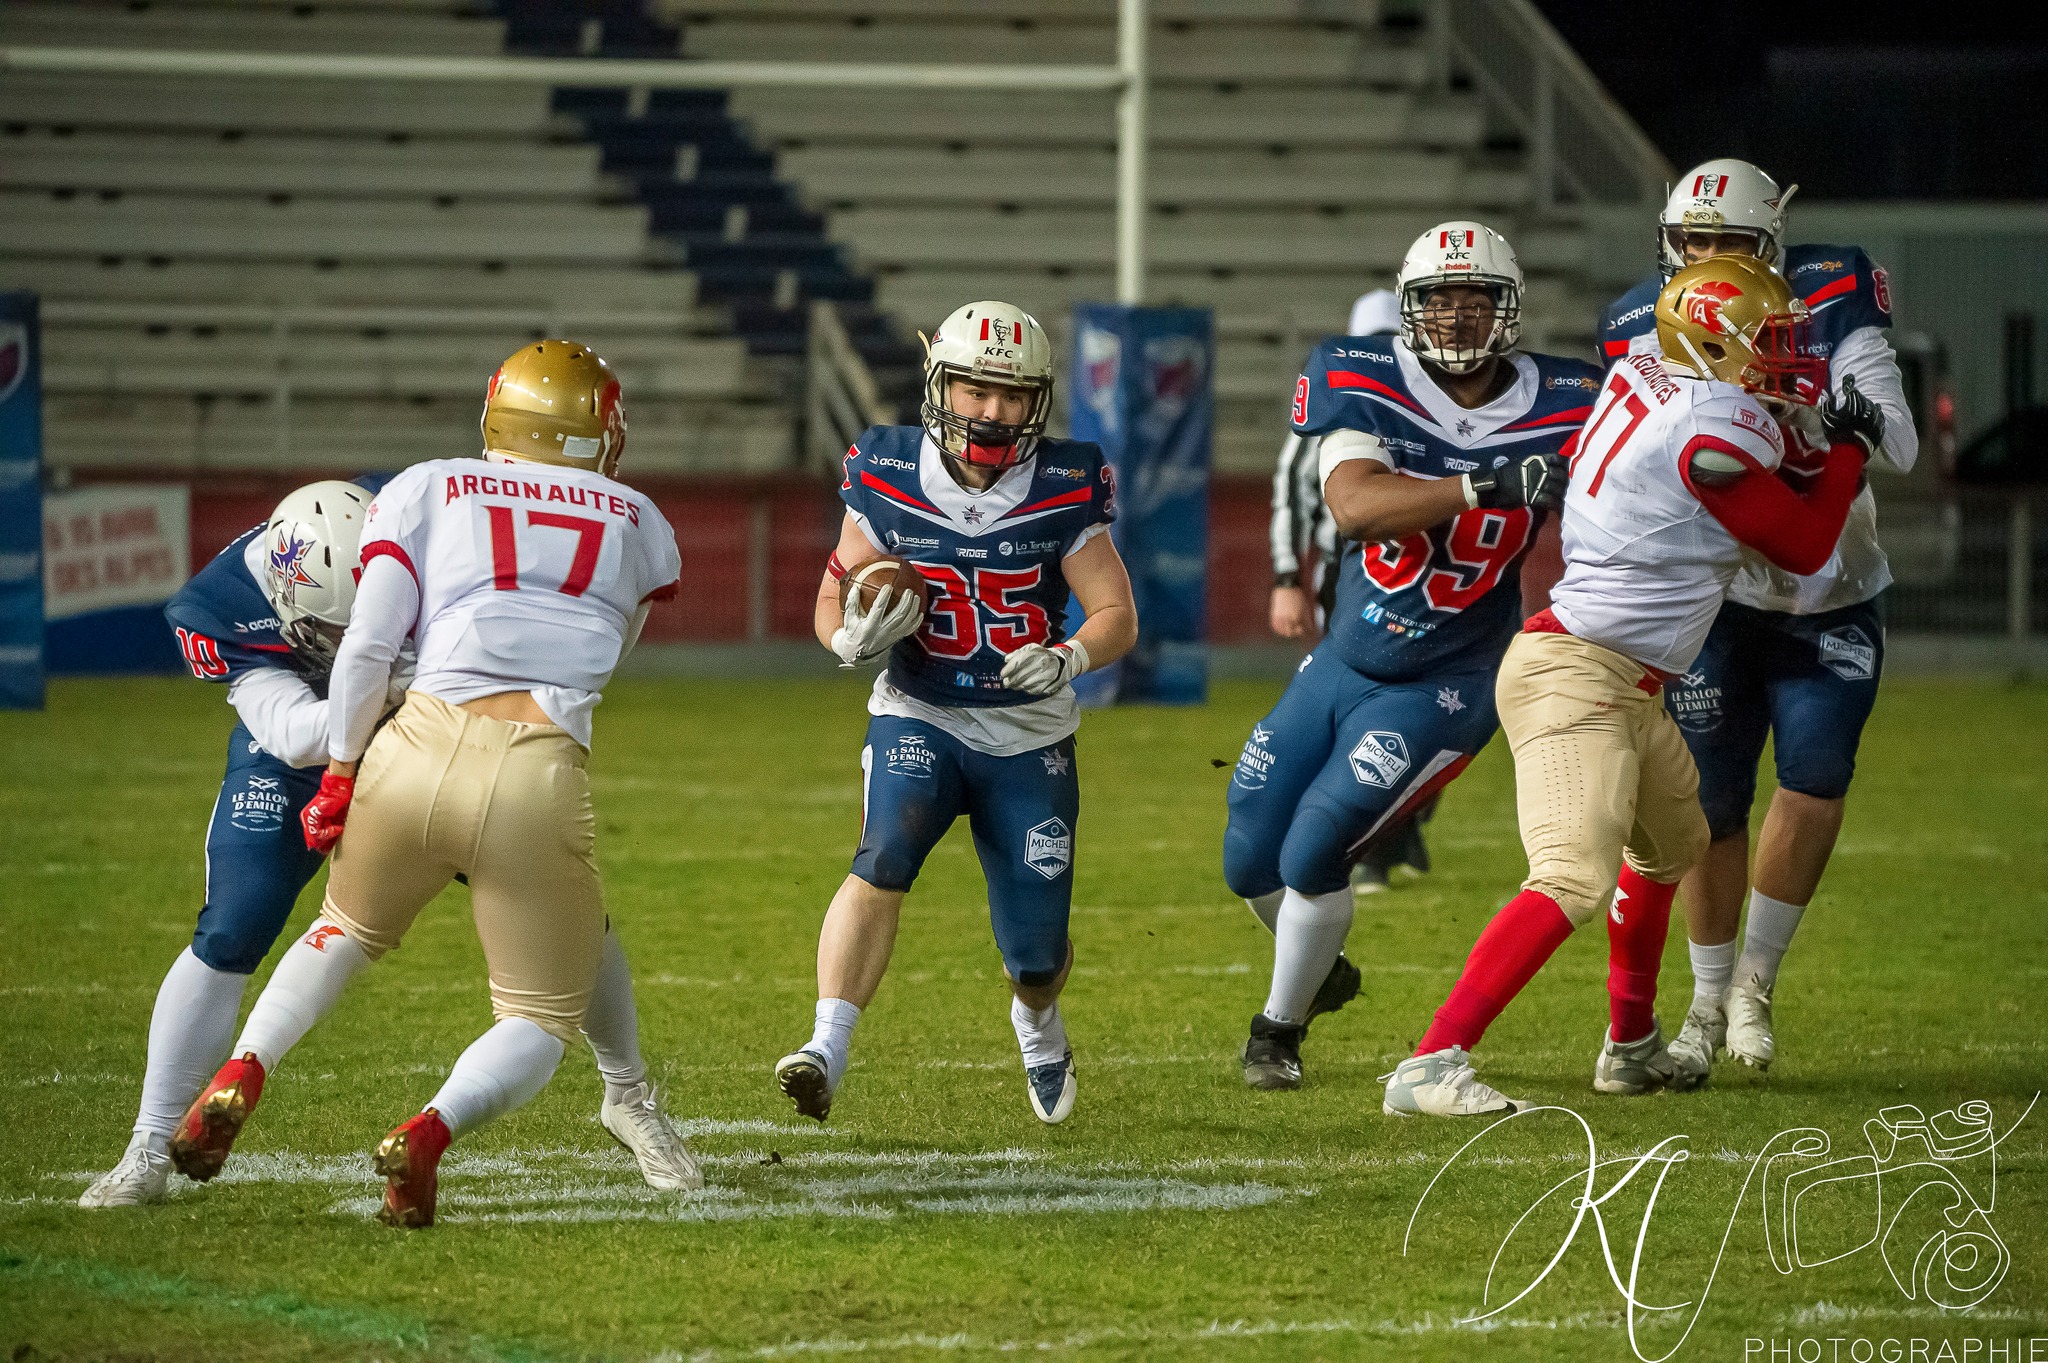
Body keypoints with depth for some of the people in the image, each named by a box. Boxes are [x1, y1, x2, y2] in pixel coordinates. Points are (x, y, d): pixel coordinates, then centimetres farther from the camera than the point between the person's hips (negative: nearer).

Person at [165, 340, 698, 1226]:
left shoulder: (428, 492, 14)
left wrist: (338, 773, 13)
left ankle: (243, 1072, 7)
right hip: (541, 778, -1)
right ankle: (428, 1133, -15)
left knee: (349, 932, 30)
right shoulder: (640, 527, 19)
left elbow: (368, 644, 6)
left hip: (420, 751, 1)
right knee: (543, 1021, 14)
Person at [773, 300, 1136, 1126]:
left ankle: (1037, 1018, 40)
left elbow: (1118, 617, -9)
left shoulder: (1064, 492, -9)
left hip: (1029, 741, 1)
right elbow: (833, 601, 1)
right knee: (885, 860, -31)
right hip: (918, 719, -1)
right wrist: (851, 638, -22)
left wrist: (1070, 658, -30)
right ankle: (828, 1048, -34)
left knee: (1036, 955, 3)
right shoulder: (889, 482, -8)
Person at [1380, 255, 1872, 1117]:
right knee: (1573, 882, -23)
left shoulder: (1643, 381, 6)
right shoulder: (1716, 433, -18)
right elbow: (1805, 548, -6)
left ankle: (1632, 1045, 47)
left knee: (1670, 846, 31)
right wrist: (1844, 449, 10)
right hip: (1576, 680, -11)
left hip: (1625, 689, 11)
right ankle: (1431, 1064, -33)